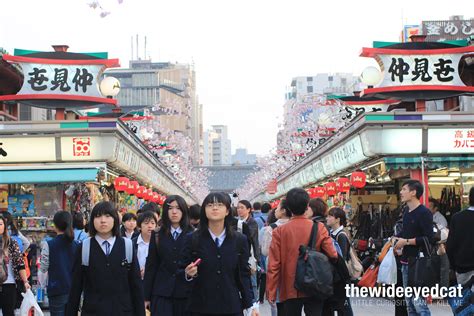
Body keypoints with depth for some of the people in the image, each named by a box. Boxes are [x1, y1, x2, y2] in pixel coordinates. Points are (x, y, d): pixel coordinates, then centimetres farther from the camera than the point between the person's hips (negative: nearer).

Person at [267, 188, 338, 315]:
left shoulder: (280, 231, -5)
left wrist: (271, 292, -2)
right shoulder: (319, 228, -4)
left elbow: (273, 264, -7)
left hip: (290, 290, 0)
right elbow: (332, 255, -10)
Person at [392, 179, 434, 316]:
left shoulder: (424, 213, -11)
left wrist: (406, 241, -16)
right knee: (409, 304, 11)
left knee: (419, 302, -13)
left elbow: (429, 238, -19)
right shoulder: (406, 213, 15)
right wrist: (396, 239, 9)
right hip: (406, 262, 9)